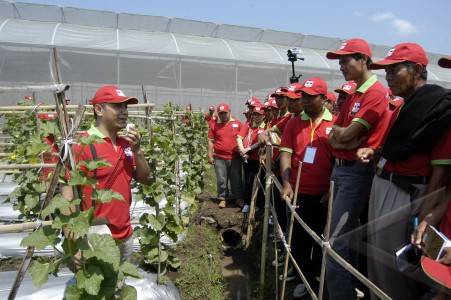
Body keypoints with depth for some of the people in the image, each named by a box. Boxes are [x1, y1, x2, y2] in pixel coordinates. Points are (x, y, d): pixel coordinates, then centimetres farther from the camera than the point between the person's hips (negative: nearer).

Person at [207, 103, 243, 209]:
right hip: (219, 158, 0)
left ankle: (236, 198, 22)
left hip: (235, 158, 0)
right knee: (221, 180, 5)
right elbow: (211, 141, 7)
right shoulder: (215, 125, 6)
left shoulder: (237, 123, 4)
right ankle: (223, 199, 18)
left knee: (236, 180, 7)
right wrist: (210, 155, 2)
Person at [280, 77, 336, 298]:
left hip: (324, 194, -1)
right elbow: (286, 154, -2)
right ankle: (304, 277, 30)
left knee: (322, 238, 14)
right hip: (298, 192, 2)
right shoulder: (293, 123, 3)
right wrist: (286, 184, -12)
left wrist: (333, 189, -6)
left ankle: (319, 277, 35)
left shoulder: (335, 123, -3)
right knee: (299, 236, 11)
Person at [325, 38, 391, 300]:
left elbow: (346, 135, -19)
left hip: (357, 172, -10)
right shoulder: (354, 95, 16)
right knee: (347, 236, 20)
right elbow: (334, 137, 12)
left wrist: (339, 132, 1)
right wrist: (341, 136, -8)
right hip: (342, 168, 10)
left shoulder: (376, 93, -13)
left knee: (337, 242, -9)